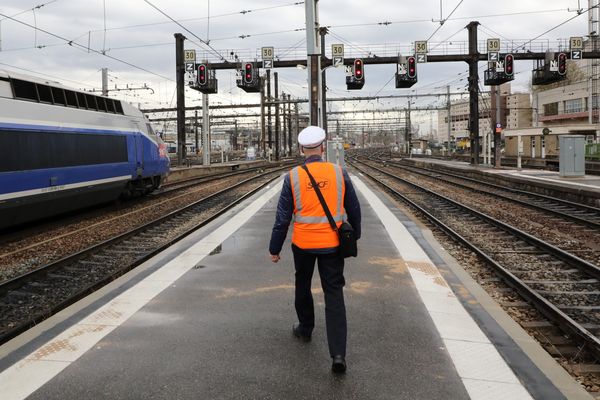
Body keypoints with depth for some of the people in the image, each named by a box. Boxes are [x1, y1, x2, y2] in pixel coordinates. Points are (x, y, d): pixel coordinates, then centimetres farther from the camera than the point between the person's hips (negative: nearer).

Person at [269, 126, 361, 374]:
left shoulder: (293, 177, -7)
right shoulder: (339, 173, -4)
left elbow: (282, 218, -5)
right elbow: (354, 210, 5)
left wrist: (275, 248, 6)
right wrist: (354, 235, 21)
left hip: (303, 244, 0)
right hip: (332, 244, 0)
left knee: (303, 287, 24)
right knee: (334, 295, 3)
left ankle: (305, 329, 43)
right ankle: (338, 354, -6)